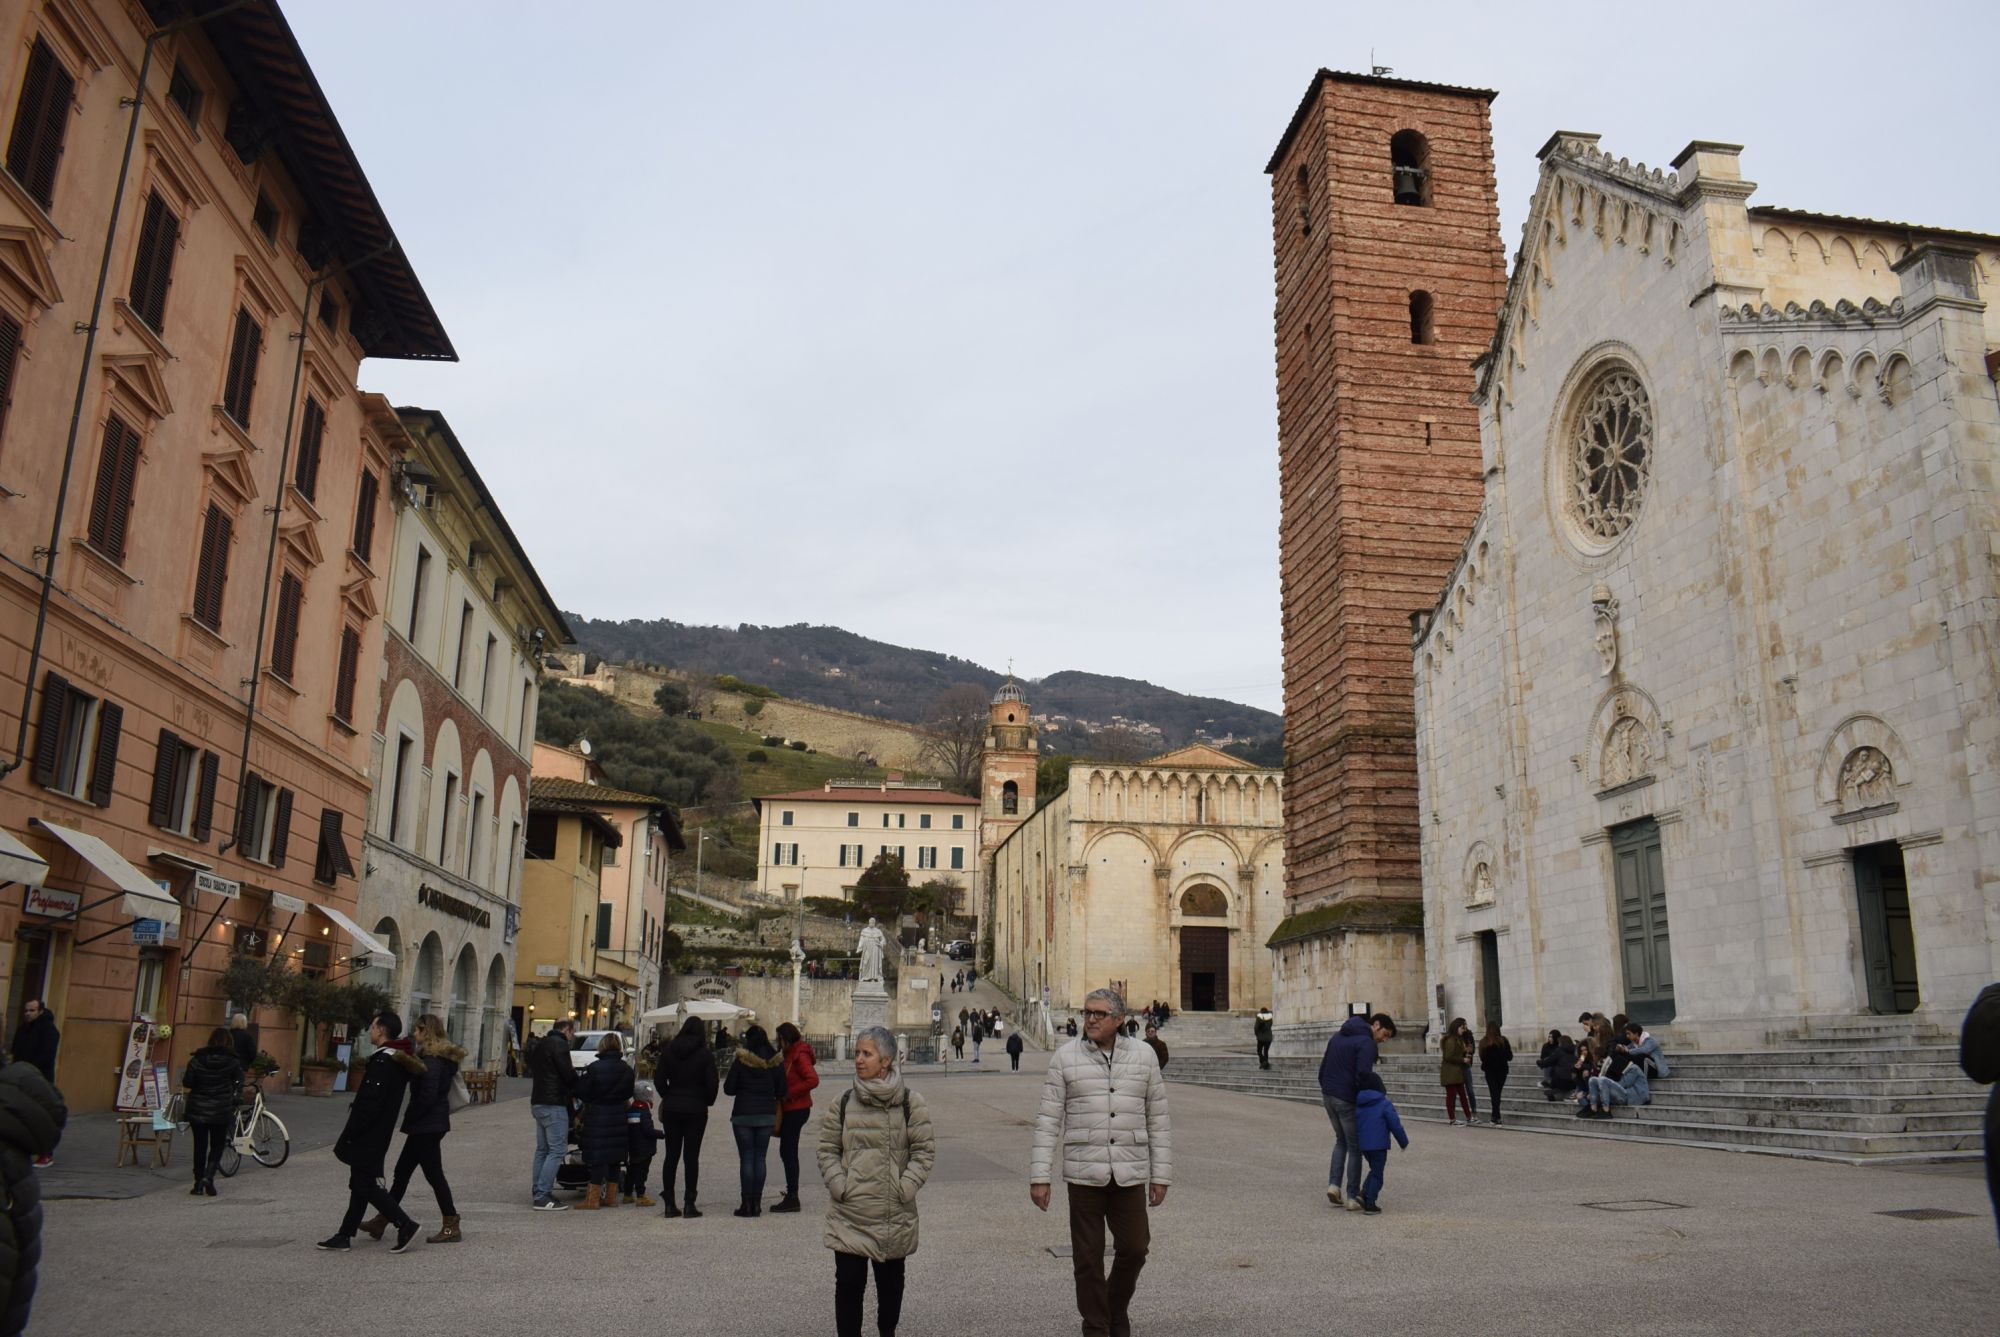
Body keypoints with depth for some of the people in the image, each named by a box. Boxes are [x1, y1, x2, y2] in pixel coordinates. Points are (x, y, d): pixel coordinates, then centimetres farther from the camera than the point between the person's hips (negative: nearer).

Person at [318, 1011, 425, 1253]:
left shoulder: (382, 1062, -20)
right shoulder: (400, 1061, 11)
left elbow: (369, 1105, -24)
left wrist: (346, 1139, -19)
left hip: (367, 1138, -10)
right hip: (378, 1136, 10)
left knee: (366, 1185, -6)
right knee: (361, 1184, 14)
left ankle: (405, 1224, -7)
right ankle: (345, 1235, 21)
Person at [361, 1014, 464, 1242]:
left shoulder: (432, 1060, -18)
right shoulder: (442, 1058, 12)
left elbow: (428, 1095, -24)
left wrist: (410, 1116, -14)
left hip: (427, 1126, -10)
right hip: (428, 1125, 10)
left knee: (433, 1174, -4)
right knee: (402, 1171, 16)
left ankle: (451, 1227, 1)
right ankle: (382, 1220, 24)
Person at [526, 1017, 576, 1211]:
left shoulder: (539, 1044, 17)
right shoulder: (559, 1044, -12)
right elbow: (568, 1074, -16)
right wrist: (575, 1092, 3)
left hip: (538, 1102, 10)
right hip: (553, 1104, -10)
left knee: (542, 1149, 14)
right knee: (557, 1150, -8)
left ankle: (538, 1192, 16)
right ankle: (543, 1196, -12)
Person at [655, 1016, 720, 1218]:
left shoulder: (668, 1051, 1)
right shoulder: (705, 1055, -7)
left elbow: (659, 1079, -1)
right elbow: (712, 1083, -10)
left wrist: (669, 1097, 12)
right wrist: (708, 1101, 7)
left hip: (671, 1109, 2)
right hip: (696, 1109, -2)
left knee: (671, 1156, 8)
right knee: (691, 1156, 2)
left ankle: (669, 1203, 8)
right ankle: (689, 1203, 0)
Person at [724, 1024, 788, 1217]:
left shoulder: (741, 1060, -9)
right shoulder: (776, 1062, 1)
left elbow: (728, 1089, -5)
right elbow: (781, 1092, 5)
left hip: (744, 1114, -3)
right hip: (767, 1115, 3)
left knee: (746, 1158, 2)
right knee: (760, 1158, 9)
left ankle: (747, 1203, 0)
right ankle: (757, 1203, 8)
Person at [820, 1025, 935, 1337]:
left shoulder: (910, 1103, -5)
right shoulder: (844, 1102, 2)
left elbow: (924, 1150, -4)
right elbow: (827, 1148, 6)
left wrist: (904, 1187, -12)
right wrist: (838, 1184, -7)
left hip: (894, 1214, 0)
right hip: (849, 1212, 1)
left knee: (890, 1281, 16)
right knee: (849, 1281, -2)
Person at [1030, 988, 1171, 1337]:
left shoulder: (1143, 1056, 3)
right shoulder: (1065, 1058, -2)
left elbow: (1158, 1120, 7)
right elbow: (1048, 1121, -2)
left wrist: (1160, 1176, 5)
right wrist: (1039, 1177, -6)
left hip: (1129, 1175, 1)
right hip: (1083, 1174, -1)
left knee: (1134, 1248, 5)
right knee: (1087, 1258, 5)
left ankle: (1117, 1306, 34)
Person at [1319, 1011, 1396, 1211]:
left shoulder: (1339, 1035, 14)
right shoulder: (1366, 1043, -14)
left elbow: (1324, 1065, 17)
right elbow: (1363, 1074, -25)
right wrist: (1377, 1091, -9)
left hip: (1328, 1095, 8)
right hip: (1348, 1099, -8)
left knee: (1341, 1140, 23)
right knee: (1355, 1147, 6)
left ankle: (1334, 1184, 11)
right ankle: (1352, 1197, 9)